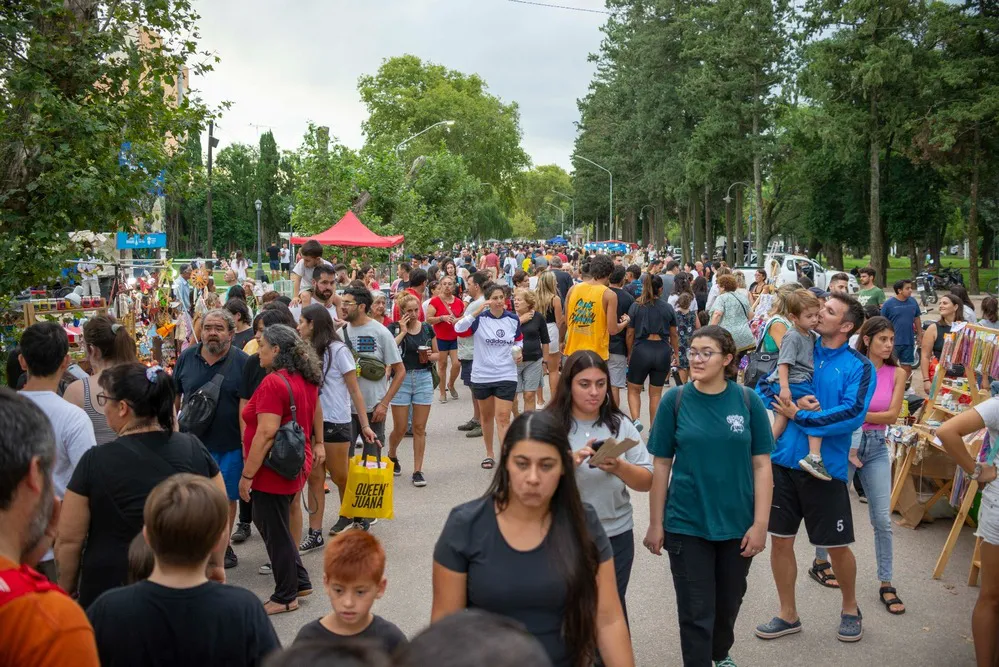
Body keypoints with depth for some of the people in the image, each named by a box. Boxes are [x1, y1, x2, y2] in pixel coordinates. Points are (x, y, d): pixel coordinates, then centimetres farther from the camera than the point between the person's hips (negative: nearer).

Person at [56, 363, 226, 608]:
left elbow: (69, 540, -7)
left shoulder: (96, 461, -13)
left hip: (110, 588, -2)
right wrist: (215, 564, 16)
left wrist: (66, 588, 8)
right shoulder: (194, 449, -6)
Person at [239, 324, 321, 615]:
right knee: (269, 523, 23)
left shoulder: (273, 383, -22)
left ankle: (286, 597, 18)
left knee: (275, 531, 5)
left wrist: (247, 475, -20)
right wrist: (318, 444, 31)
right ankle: (300, 582, 30)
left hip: (274, 470, -9)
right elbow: (316, 412, 21)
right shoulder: (306, 378, 6)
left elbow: (266, 434, -25)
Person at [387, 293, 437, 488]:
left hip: (424, 378, 2)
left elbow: (437, 354, 15)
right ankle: (392, 456, 33)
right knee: (400, 428, 3)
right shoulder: (394, 328, -4)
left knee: (419, 428, 3)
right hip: (401, 379, -2)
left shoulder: (427, 329, 6)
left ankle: (417, 471, 9)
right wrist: (403, 331, -17)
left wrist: (430, 356, -7)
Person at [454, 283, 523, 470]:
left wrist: (519, 352, -2)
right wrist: (476, 311, -30)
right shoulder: (480, 318, -8)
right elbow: (458, 329, -23)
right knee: (487, 416, 16)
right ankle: (489, 454, 32)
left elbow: (519, 340, 18)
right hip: (482, 375, 0)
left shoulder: (513, 319, 0)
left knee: (503, 417, -8)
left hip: (506, 376, 0)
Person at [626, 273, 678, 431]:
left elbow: (630, 334, 1)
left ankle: (636, 420, -8)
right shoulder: (668, 308, 2)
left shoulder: (636, 306, -1)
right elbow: (674, 335, 10)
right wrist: (676, 354, 22)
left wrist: (629, 354, 14)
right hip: (663, 351, 1)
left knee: (634, 390, 14)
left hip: (641, 350, -1)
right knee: (656, 393, 12)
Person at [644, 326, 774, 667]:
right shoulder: (675, 401, -7)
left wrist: (760, 524, -8)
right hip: (686, 524, -2)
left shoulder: (748, 401, -5)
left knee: (729, 603, 20)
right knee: (696, 612, 3)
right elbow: (661, 465, -3)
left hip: (738, 524, 2)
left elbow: (761, 465, -4)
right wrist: (656, 524, -2)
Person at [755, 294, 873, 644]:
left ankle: (850, 609, 35)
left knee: (837, 546, 9)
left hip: (826, 467, -4)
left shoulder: (859, 366, -6)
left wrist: (799, 416, -18)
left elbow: (852, 414, -19)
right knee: (780, 539, 8)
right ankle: (788, 615, 26)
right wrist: (791, 401, -14)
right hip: (783, 460, 4)